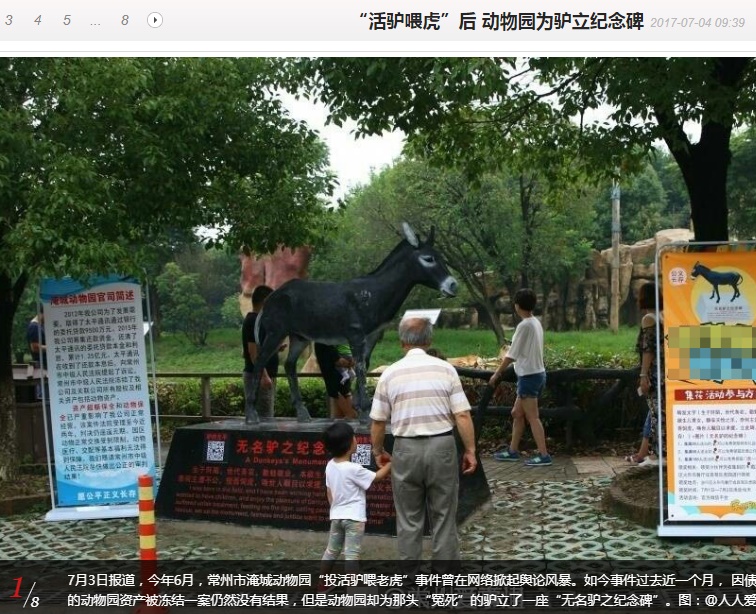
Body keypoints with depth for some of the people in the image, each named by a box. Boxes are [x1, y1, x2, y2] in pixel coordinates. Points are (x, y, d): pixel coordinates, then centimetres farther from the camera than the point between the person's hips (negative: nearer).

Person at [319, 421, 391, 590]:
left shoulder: (330, 466, 1)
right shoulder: (353, 469, -20)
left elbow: (329, 492, 10)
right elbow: (377, 477, -10)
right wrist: (391, 463, 1)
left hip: (336, 516, 7)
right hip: (354, 517, -7)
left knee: (331, 551, 18)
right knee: (352, 554, -5)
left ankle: (322, 584, 27)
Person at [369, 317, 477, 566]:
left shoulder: (389, 373, 0)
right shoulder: (445, 369, -1)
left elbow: (378, 421, 4)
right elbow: (462, 415, -5)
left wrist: (378, 452, 19)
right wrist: (470, 450, 4)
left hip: (406, 449, 0)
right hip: (441, 446, 0)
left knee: (409, 520, 11)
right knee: (444, 518, 9)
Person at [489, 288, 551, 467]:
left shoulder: (524, 325, -18)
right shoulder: (536, 323, 8)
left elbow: (511, 355, -15)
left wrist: (497, 374, -7)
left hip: (529, 376, -9)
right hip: (535, 374, 9)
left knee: (532, 417, -4)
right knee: (517, 413, 16)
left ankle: (544, 455, -1)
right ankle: (513, 451, 24)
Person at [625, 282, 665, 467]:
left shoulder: (648, 318, -9)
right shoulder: (662, 317, 13)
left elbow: (648, 349, -15)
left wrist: (644, 375, -15)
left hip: (654, 372, -8)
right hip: (664, 370, 8)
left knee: (657, 411, -6)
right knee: (653, 410, 13)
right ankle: (643, 453, 21)